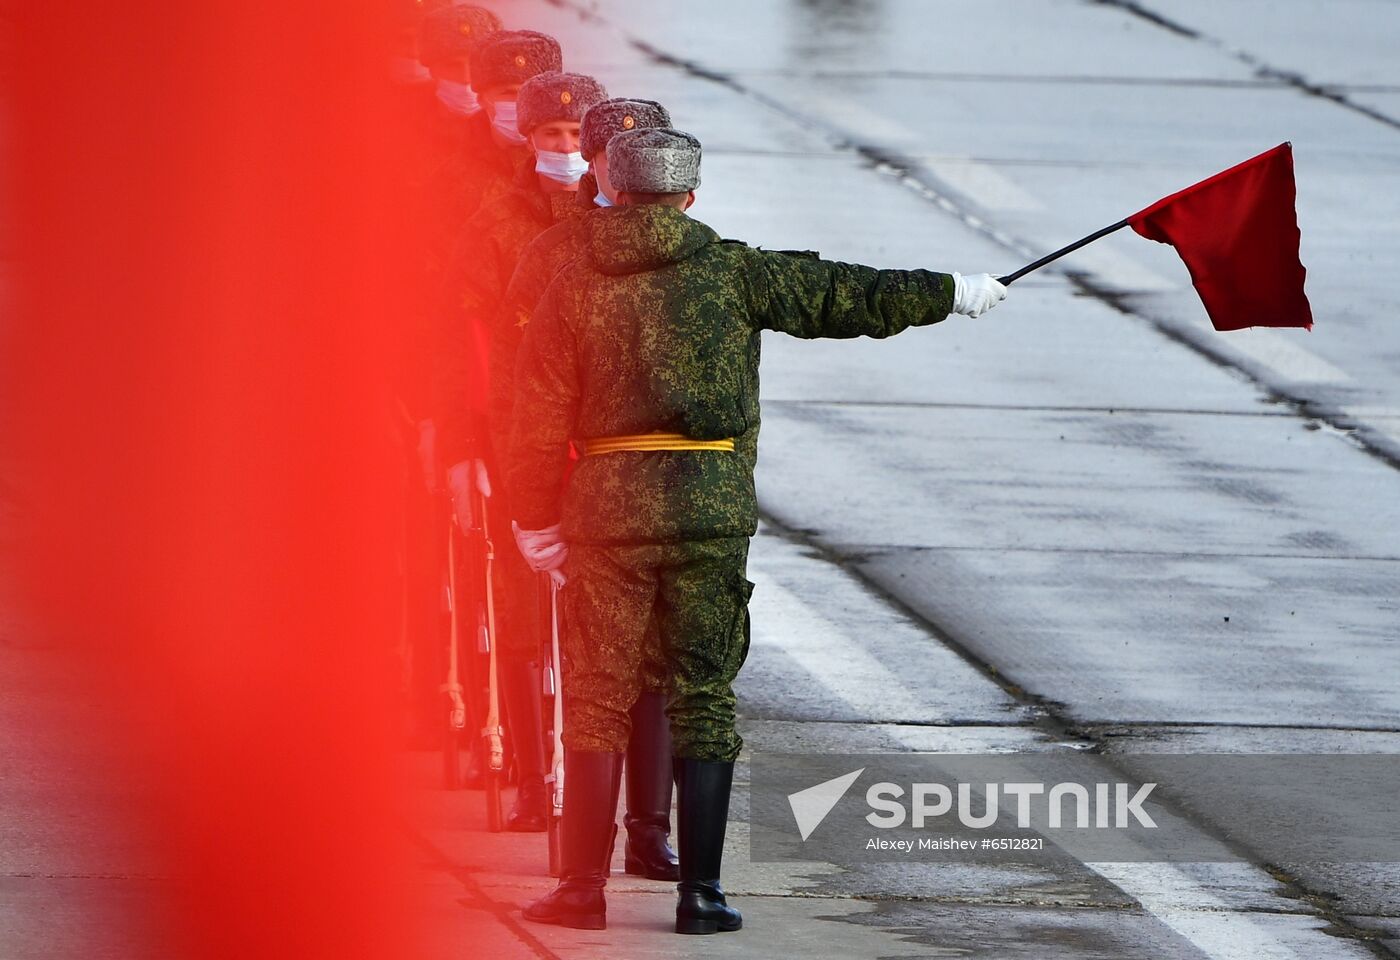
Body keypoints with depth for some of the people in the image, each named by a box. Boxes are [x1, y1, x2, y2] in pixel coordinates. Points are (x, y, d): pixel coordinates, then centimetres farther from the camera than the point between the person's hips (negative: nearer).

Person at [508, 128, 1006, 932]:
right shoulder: (730, 271, 0)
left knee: (599, 695, 7)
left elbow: (541, 414, 4)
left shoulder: (574, 286, 4)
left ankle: (583, 887, 4)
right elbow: (844, 295, 5)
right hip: (711, 506, -1)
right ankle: (701, 892, 0)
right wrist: (949, 293, 16)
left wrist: (538, 518, 11)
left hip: (609, 506, 1)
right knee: (704, 698, 4)